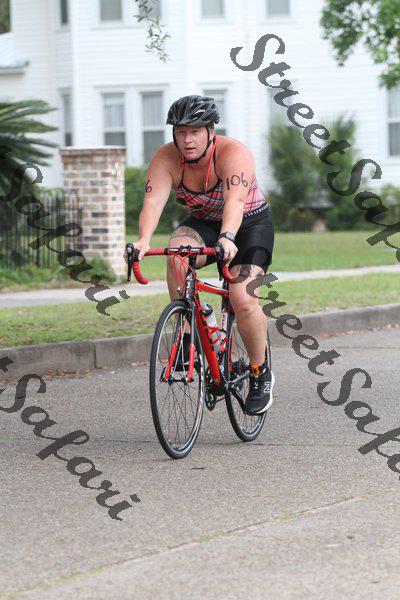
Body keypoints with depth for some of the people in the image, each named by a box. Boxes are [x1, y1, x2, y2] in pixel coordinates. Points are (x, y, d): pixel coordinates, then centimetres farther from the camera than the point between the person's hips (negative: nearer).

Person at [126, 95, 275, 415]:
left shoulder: (233, 153, -29)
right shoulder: (166, 158, -18)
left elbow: (235, 199, -45)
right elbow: (153, 202, -32)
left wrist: (227, 238, -63)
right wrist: (144, 240, -52)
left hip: (250, 224, -3)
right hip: (203, 224, 3)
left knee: (243, 300, -21)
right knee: (177, 254, -32)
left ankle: (261, 374, 1)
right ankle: (190, 332, -17)